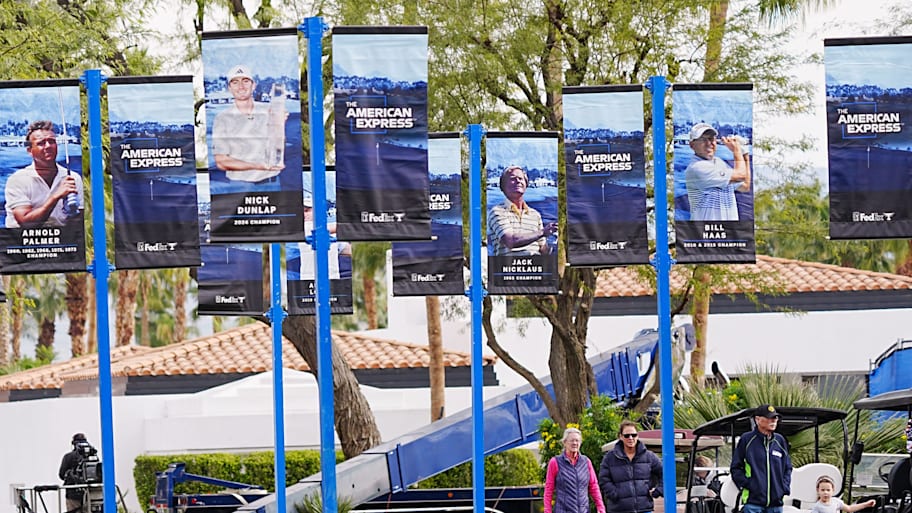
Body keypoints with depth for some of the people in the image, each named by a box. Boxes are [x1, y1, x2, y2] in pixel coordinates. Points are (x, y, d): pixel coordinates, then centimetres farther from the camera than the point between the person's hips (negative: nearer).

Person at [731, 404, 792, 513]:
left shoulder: (780, 440, 11)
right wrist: (746, 484, -9)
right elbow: (736, 467, 2)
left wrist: (785, 487, 6)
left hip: (775, 503, 4)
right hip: (753, 501, -4)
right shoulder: (747, 439, -2)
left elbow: (787, 468, 20)